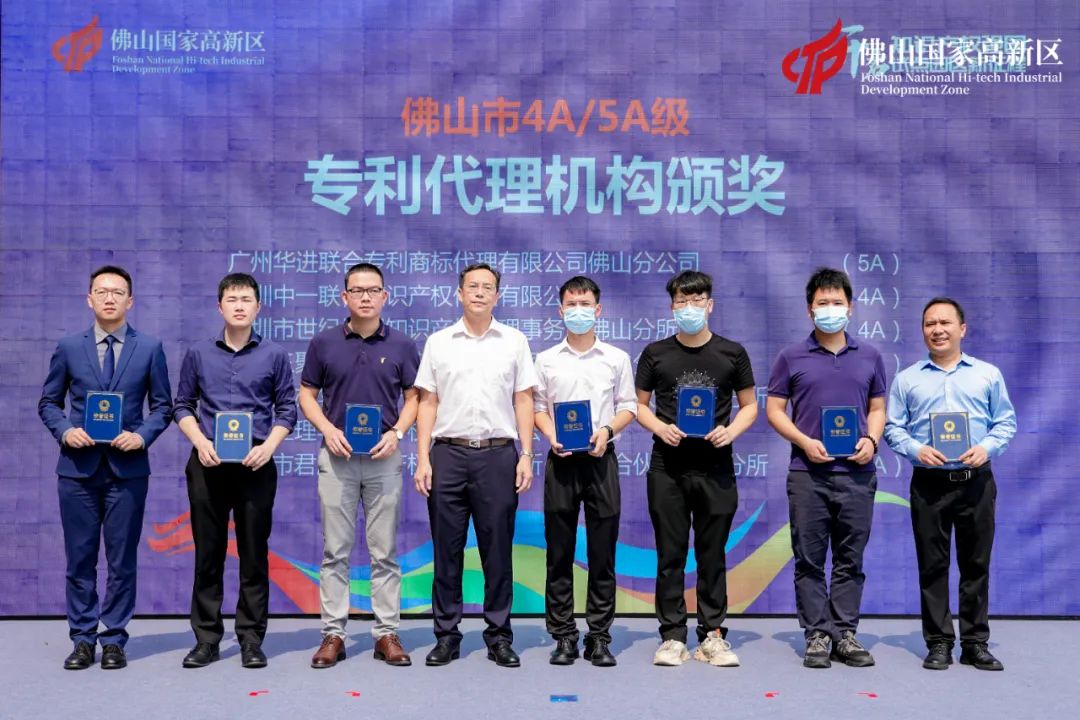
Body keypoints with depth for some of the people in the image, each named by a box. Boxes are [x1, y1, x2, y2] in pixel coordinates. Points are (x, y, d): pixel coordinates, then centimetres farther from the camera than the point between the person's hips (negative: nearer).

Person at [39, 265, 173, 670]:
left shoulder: (150, 348, 4)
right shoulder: (69, 348, 6)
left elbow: (162, 406, 6)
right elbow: (48, 402, 11)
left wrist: (142, 436, -10)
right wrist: (64, 431, -8)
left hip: (127, 467, -1)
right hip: (78, 467, 1)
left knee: (122, 560, 4)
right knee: (79, 559, 6)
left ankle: (114, 640, 15)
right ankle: (83, 639, 18)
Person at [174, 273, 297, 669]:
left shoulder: (274, 355, 4)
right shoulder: (198, 354, 7)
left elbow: (287, 408, 4)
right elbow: (183, 406, 10)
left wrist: (268, 447, -10)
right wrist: (200, 442, -6)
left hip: (255, 465, -1)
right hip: (208, 463, 1)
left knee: (254, 555, 4)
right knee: (208, 554, 6)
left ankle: (251, 640, 13)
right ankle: (206, 639, 16)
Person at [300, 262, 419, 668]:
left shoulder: (402, 346, 2)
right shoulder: (323, 343, 2)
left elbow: (414, 397, 7)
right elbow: (307, 395, 7)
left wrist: (397, 432, -10)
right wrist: (328, 430, -9)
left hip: (384, 458, 0)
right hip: (337, 457, 0)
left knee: (384, 552, 5)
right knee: (335, 551, 4)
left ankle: (387, 634, 12)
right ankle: (333, 634, 12)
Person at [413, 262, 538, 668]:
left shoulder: (514, 342, 8)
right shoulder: (439, 342, 9)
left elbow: (523, 401, 7)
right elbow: (427, 403, 7)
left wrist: (526, 456, -1)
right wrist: (422, 459, 0)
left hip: (498, 453, 0)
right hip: (448, 454, 1)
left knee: (498, 549, 4)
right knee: (447, 548, 5)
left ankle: (499, 636, 14)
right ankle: (446, 635, 15)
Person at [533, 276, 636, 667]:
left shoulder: (617, 358, 8)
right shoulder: (546, 360, 9)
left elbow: (628, 406, 8)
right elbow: (537, 407, 9)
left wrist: (607, 430, -10)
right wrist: (551, 436, -9)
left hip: (601, 458, 0)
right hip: (561, 459, 1)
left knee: (603, 551, 1)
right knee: (559, 551, 3)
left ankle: (599, 636, 10)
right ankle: (563, 635, 12)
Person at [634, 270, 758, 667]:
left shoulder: (732, 353, 5)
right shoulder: (655, 353, 5)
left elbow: (749, 405, 10)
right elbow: (639, 404, 9)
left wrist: (731, 431, -10)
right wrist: (660, 427, -10)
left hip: (715, 468, 0)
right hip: (667, 467, 0)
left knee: (713, 555, 6)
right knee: (670, 555, 4)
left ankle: (713, 635, 16)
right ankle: (672, 636, 12)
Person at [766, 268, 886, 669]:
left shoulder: (870, 357, 11)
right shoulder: (792, 357, 4)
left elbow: (878, 408, 15)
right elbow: (774, 409, 4)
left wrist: (871, 440, -6)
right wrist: (805, 441, -12)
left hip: (856, 473, 2)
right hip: (808, 473, -2)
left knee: (850, 560, 7)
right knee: (809, 560, 2)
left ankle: (845, 635, 15)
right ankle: (817, 635, 11)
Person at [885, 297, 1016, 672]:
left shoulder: (988, 374, 9)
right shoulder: (907, 379, 8)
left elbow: (1006, 422, 8)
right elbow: (893, 428, 5)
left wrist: (987, 447, -10)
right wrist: (916, 449, -13)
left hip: (977, 481, 1)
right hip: (929, 483, 0)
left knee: (976, 564, 5)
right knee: (933, 565, 2)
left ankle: (976, 643, 14)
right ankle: (938, 643, 10)